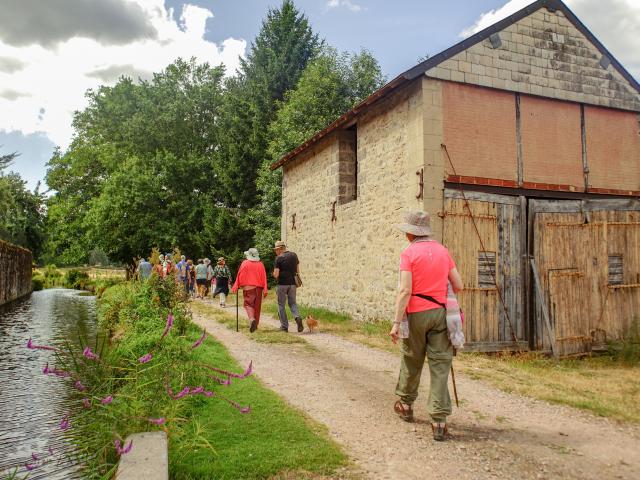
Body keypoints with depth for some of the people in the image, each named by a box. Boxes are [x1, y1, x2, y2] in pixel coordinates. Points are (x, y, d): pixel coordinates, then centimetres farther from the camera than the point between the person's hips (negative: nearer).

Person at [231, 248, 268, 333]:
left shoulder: (245, 263, -2)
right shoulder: (260, 264, 5)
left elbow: (239, 276, -5)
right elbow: (264, 278, 1)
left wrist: (235, 287, -1)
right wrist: (265, 290, 2)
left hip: (248, 287, -3)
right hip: (258, 288, 3)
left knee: (248, 304, -1)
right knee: (257, 306, 11)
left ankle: (252, 319, -27)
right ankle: (255, 324, 18)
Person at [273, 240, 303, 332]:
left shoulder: (279, 258, -12)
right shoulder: (294, 255, 5)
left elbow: (276, 274, -14)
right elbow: (298, 271, 11)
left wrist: (275, 276, 7)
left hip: (282, 284, -5)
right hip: (292, 283, 5)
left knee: (281, 305, 8)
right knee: (292, 303, 15)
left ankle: (284, 326, 10)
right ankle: (297, 317, -12)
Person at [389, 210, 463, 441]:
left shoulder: (408, 253, -7)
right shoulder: (443, 251, 6)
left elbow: (405, 290, -15)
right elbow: (458, 286, 8)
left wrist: (397, 322, -15)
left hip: (417, 314, -3)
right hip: (440, 312, 3)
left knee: (411, 361, 15)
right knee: (440, 364, 4)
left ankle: (406, 405, 35)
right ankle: (439, 420, 2)